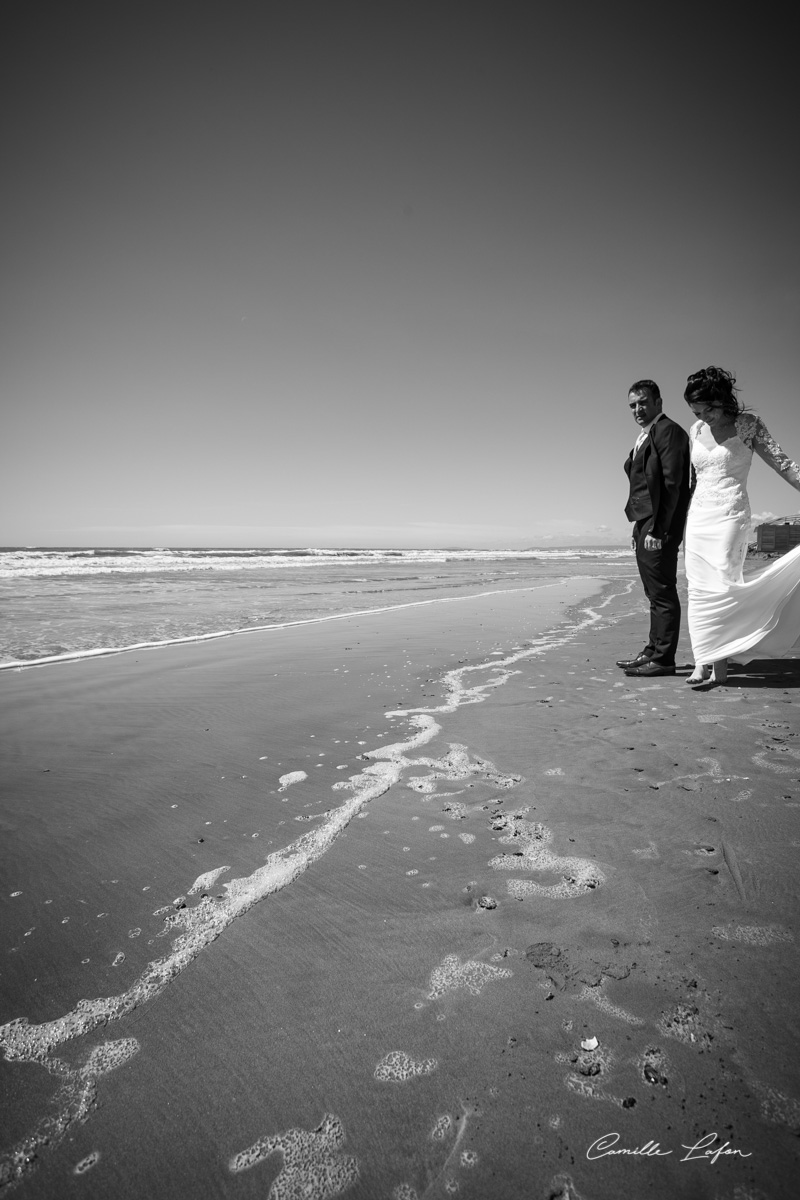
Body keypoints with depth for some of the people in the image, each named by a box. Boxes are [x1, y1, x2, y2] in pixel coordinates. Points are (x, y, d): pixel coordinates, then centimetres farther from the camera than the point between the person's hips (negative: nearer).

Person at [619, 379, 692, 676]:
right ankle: (653, 652, 22)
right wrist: (639, 527, 12)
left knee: (663, 593, -6)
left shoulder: (668, 431, -8)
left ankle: (663, 660, -1)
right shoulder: (644, 438, 20)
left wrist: (657, 529, -20)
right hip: (645, 524, 10)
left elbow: (671, 482, -16)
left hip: (660, 527, -9)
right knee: (655, 593, 14)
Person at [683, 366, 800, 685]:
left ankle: (720, 662, -6)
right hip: (698, 518, 5)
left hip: (730, 516, -5)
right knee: (698, 590, 1)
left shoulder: (747, 424, -3)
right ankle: (702, 662, 3)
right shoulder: (696, 431, 10)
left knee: (720, 587, -12)